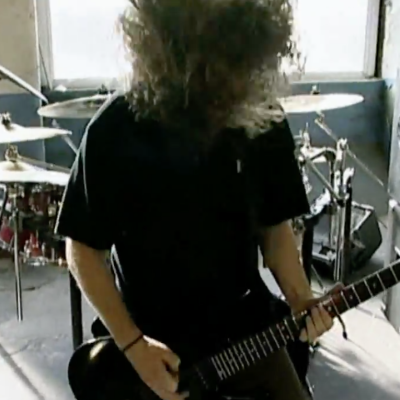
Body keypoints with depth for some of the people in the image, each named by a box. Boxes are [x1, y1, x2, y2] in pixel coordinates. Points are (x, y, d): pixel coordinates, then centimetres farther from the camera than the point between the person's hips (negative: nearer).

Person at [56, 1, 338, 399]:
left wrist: (300, 299, -10)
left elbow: (275, 225, 4)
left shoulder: (263, 119, -8)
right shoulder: (115, 131, -18)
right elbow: (84, 248, -9)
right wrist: (132, 343, -13)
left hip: (246, 329, 3)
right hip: (156, 343, -2)